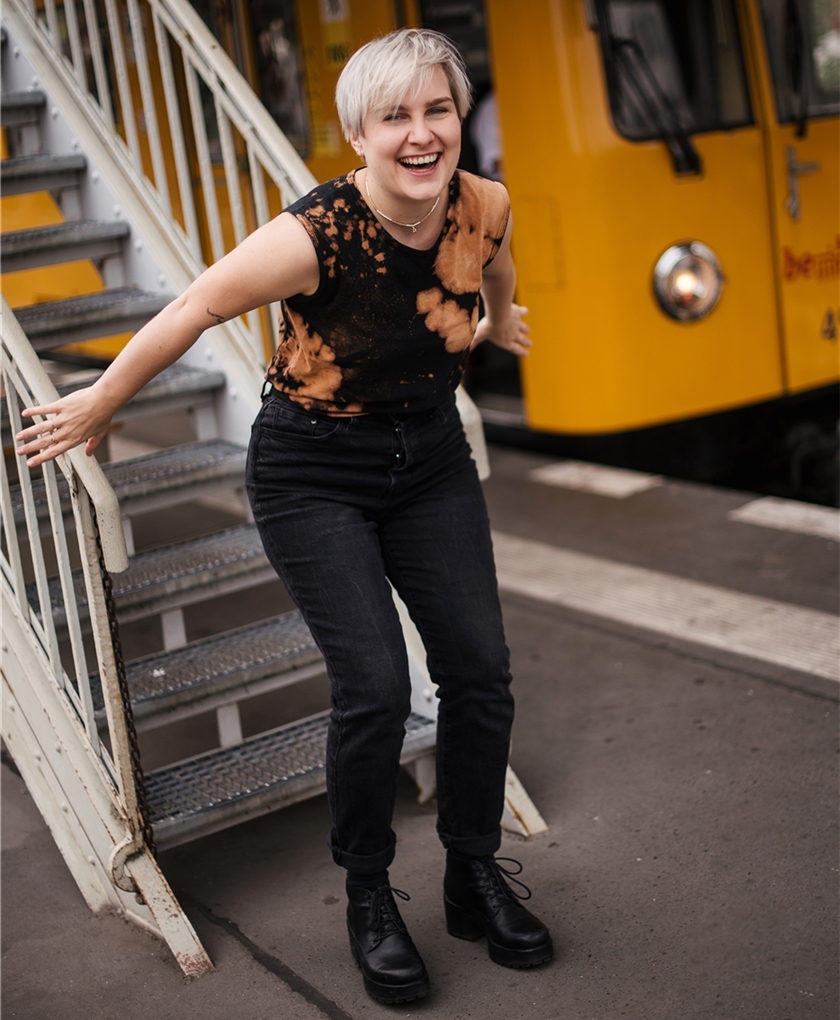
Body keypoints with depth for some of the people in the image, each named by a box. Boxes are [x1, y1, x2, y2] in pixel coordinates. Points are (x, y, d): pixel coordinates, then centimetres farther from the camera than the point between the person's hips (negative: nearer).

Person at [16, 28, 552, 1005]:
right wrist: (98, 405, -6)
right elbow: (192, 310, -17)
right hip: (314, 474, -5)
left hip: (430, 458, 5)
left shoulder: (485, 205, -12)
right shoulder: (314, 236, -28)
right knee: (374, 686, -12)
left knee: (480, 667, -1)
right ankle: (368, 898, 13)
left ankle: (475, 878, 21)